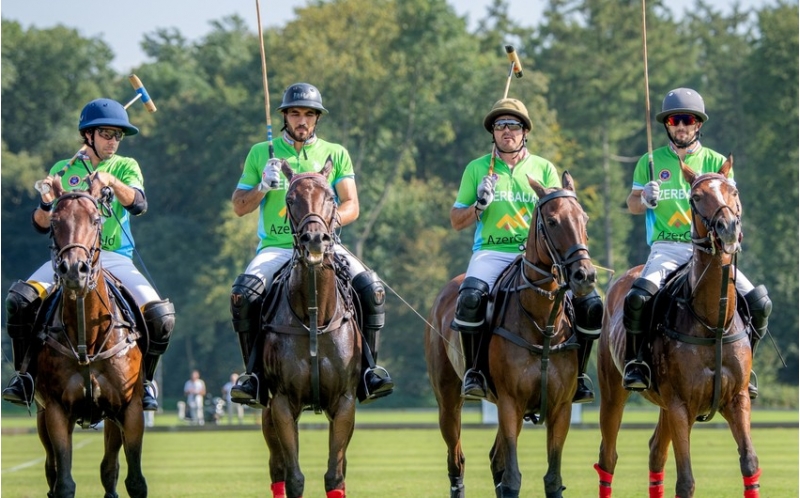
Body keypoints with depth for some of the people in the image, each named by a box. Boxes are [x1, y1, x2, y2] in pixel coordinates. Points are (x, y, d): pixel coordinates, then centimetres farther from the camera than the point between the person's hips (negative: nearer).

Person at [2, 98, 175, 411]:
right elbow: (42, 225, 7)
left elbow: (138, 204, -11)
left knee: (160, 315, -22)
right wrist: (46, 203, -15)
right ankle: (26, 376, -11)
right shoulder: (63, 170, 12)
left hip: (115, 257, 0)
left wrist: (111, 181, -29)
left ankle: (144, 380, 3)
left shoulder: (126, 167, 10)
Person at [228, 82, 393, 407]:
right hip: (276, 246, 0)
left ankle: (367, 371, -12)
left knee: (372, 290, -24)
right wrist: (263, 187, -8)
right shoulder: (261, 154, 12)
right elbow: (239, 207, 12)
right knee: (243, 293, -29)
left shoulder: (336, 154, 13)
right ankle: (255, 372, -13)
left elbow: (351, 206, 5)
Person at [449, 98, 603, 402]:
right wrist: (479, 206, -7)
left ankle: (577, 376, -2)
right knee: (471, 296, -35)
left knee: (590, 303, -18)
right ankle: (473, 372, -20)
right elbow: (456, 221, 13)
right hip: (491, 252, -1)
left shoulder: (544, 169, 13)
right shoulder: (477, 169, 11)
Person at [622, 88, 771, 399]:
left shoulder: (716, 162, 10)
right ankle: (635, 364, -9)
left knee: (759, 303, -16)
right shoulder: (651, 162, 8)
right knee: (637, 297, -31)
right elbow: (632, 204, 12)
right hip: (667, 248, -1)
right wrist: (645, 199, -11)